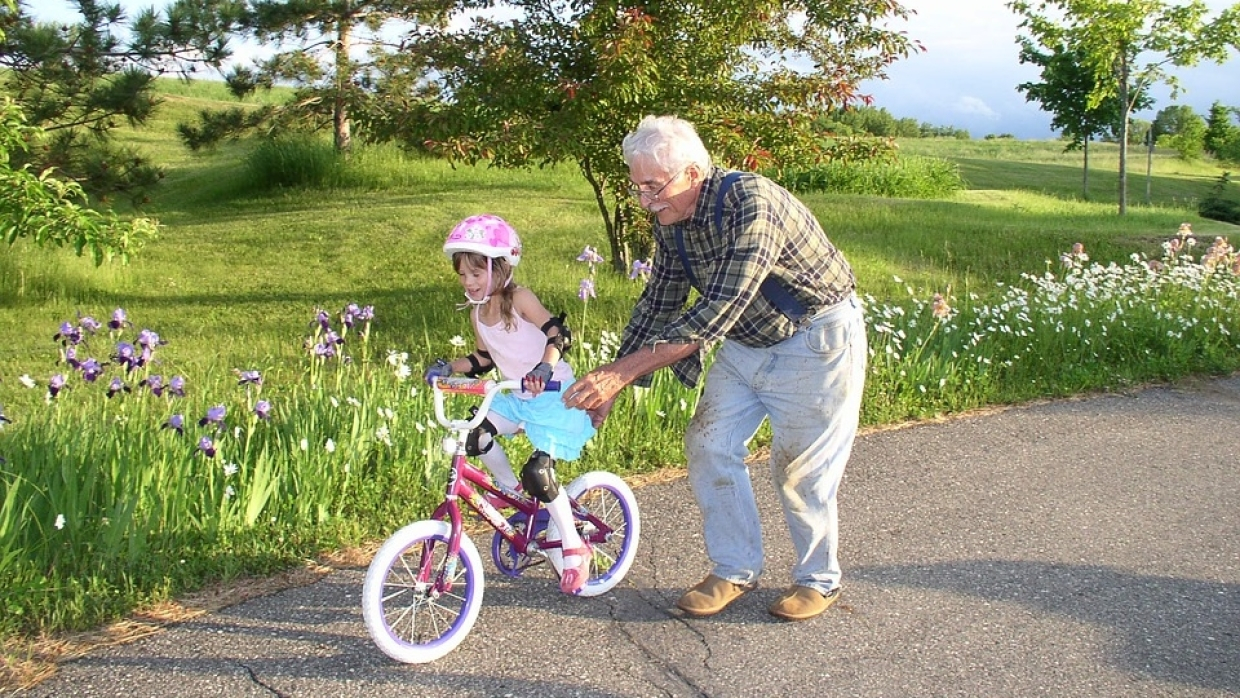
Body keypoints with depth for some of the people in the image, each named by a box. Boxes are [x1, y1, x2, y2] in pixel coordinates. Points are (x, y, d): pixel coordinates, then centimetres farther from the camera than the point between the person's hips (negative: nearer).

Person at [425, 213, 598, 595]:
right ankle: (513, 492, 10)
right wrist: (449, 368, -2)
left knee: (537, 472, -17)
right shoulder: (478, 312, 4)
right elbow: (482, 360, 14)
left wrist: (545, 367, -46)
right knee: (476, 436, -15)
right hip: (517, 398, 7)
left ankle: (574, 547, 1)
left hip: (555, 396, -7)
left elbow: (558, 333, -28)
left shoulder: (519, 299, -17)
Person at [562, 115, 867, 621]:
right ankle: (735, 570, 19)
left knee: (801, 470, -1)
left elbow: (716, 312, -38)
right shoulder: (671, 221, -7)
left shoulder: (751, 204, -32)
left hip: (814, 342, -7)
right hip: (744, 344, 8)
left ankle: (819, 580, 22)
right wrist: (609, 386, -1)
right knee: (709, 447, 3)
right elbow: (659, 303, 4)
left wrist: (621, 371, -40)